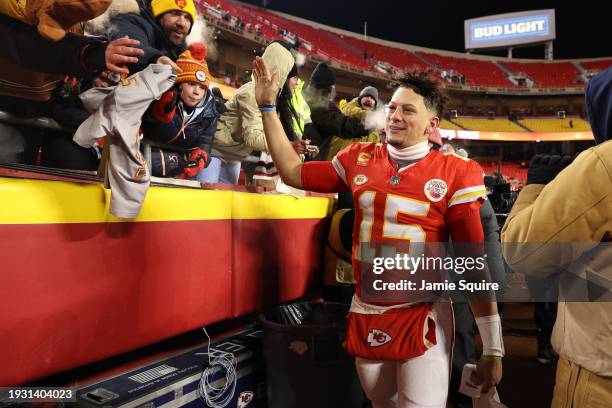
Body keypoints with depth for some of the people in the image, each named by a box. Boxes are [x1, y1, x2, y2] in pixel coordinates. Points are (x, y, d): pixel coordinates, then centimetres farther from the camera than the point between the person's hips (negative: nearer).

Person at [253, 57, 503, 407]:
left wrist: (493, 347, -7)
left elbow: (474, 261, -7)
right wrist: (267, 106, 10)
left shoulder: (455, 174, -8)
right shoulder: (359, 160, 2)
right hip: (365, 315, 4)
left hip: (423, 318, -4)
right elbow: (293, 172, 10)